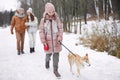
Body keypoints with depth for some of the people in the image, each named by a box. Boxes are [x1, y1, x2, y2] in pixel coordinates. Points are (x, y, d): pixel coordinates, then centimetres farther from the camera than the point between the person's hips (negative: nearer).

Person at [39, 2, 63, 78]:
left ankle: (55, 70, 12)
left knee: (56, 54, 1)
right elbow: (41, 31, -3)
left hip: (56, 40, 1)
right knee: (48, 54, 12)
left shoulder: (57, 19, -2)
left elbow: (60, 28, 3)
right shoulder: (43, 20, -5)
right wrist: (43, 41, -8)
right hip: (48, 40, -1)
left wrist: (60, 37, -10)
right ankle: (47, 61, 48)